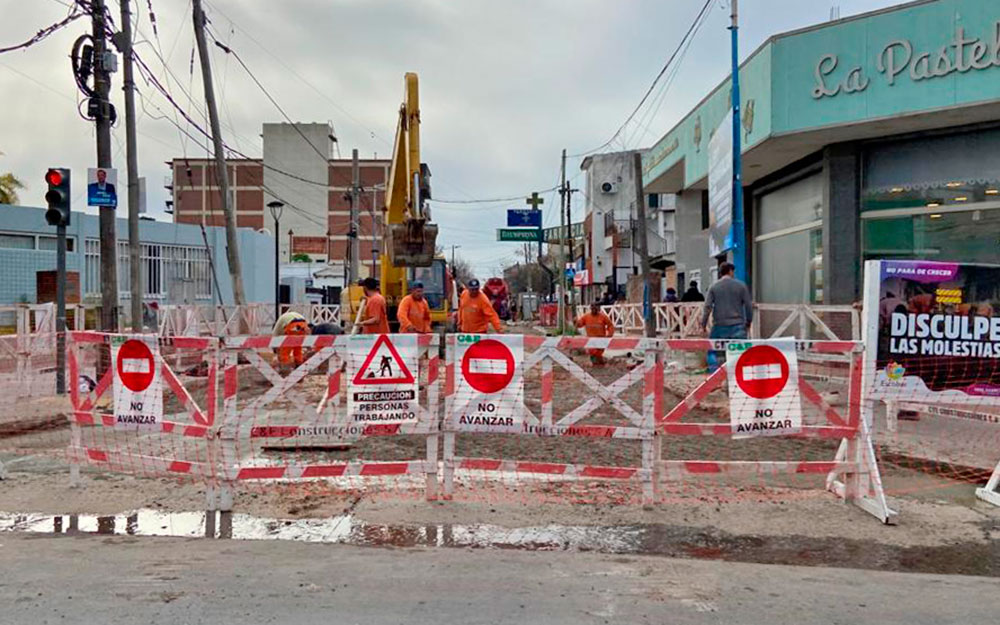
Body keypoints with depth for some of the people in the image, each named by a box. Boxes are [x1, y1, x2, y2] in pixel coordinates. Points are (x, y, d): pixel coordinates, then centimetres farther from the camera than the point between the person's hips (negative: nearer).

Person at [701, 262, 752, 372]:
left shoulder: (714, 287, 3)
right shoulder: (741, 286, 3)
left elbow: (707, 307, -2)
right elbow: (748, 305, 3)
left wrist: (703, 325, 3)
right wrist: (748, 322, 15)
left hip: (719, 326, 0)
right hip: (737, 326, 0)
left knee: (712, 351, 12)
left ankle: (714, 374, 4)